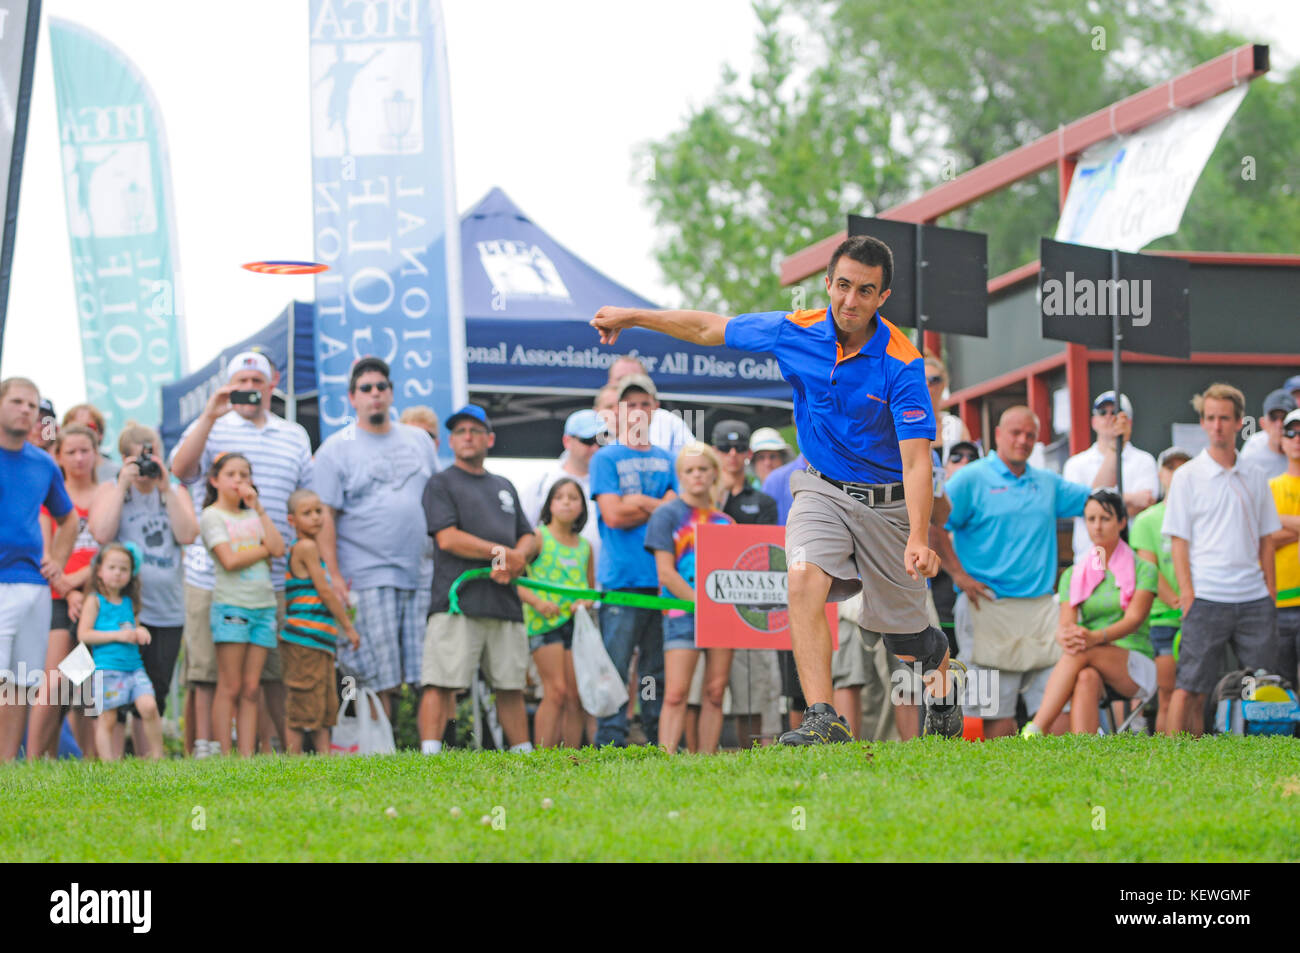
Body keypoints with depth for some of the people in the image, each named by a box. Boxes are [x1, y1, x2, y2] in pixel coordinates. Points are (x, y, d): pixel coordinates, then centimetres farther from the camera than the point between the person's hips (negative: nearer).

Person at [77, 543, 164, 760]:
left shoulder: (128, 602, 17)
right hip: (107, 669, -4)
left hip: (134, 667, 4)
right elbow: (83, 634, -8)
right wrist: (117, 635, -13)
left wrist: (139, 631, 8)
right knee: (106, 719, -3)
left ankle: (157, 755, -4)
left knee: (148, 706, -15)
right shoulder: (95, 601, 0)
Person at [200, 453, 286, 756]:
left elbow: (279, 548, 2)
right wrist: (265, 550, -1)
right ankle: (224, 756, -6)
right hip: (231, 604, -5)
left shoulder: (253, 516, 19)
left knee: (252, 689, 2)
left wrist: (259, 508, 1)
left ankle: (247, 756, 1)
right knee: (230, 688, -7)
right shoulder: (212, 516, 1)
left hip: (263, 606, 5)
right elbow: (230, 560, -12)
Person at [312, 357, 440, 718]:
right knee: (380, 681, -8)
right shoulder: (335, 449, 3)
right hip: (367, 578, -4)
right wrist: (334, 576, -11)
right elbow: (324, 516, -3)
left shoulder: (419, 440, 17)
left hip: (422, 576, 4)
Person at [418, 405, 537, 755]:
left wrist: (514, 561, -3)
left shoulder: (504, 487, 25)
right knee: (441, 683, -14)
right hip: (457, 601, -5)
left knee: (511, 685, 7)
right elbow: (447, 538, -7)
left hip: (504, 602, 6)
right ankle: (429, 756, -20)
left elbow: (529, 539, 21)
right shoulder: (441, 483, 6)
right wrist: (502, 552, -6)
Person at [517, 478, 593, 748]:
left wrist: (586, 602, 0)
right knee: (556, 692, -14)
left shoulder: (585, 546, 16)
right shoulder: (538, 537, 1)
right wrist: (536, 601, -20)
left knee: (575, 697, 2)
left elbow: (591, 588, 23)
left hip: (576, 622, 5)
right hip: (545, 622, -5)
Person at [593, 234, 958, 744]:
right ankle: (822, 720, -31)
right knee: (805, 578, -29)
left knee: (907, 640, 7)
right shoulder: (796, 331, -9)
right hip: (822, 491, 3)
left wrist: (918, 540, -38)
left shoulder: (902, 363, -21)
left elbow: (916, 459, -26)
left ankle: (941, 671, 45)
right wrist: (632, 316, 13)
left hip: (889, 504, -2)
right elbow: (711, 328, 7)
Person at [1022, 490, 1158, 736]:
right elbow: (1065, 623, -1)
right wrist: (1066, 638, -28)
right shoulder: (1073, 575, 14)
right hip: (1092, 665, 2)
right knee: (1086, 678, -37)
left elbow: (1134, 619, -12)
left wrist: (1096, 638, -33)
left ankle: (1035, 731, -47)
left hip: (1135, 667, -2)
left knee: (1083, 653, -34)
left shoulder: (1143, 570, 4)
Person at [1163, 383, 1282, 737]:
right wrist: (1188, 594, -10)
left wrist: (1271, 590, 7)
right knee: (1190, 689, -6)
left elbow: (1266, 539, 17)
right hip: (1207, 598, -4)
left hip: (1254, 598, 4)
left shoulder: (1254, 478, 13)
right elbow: (1178, 541, -1)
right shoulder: (1187, 476, 2)